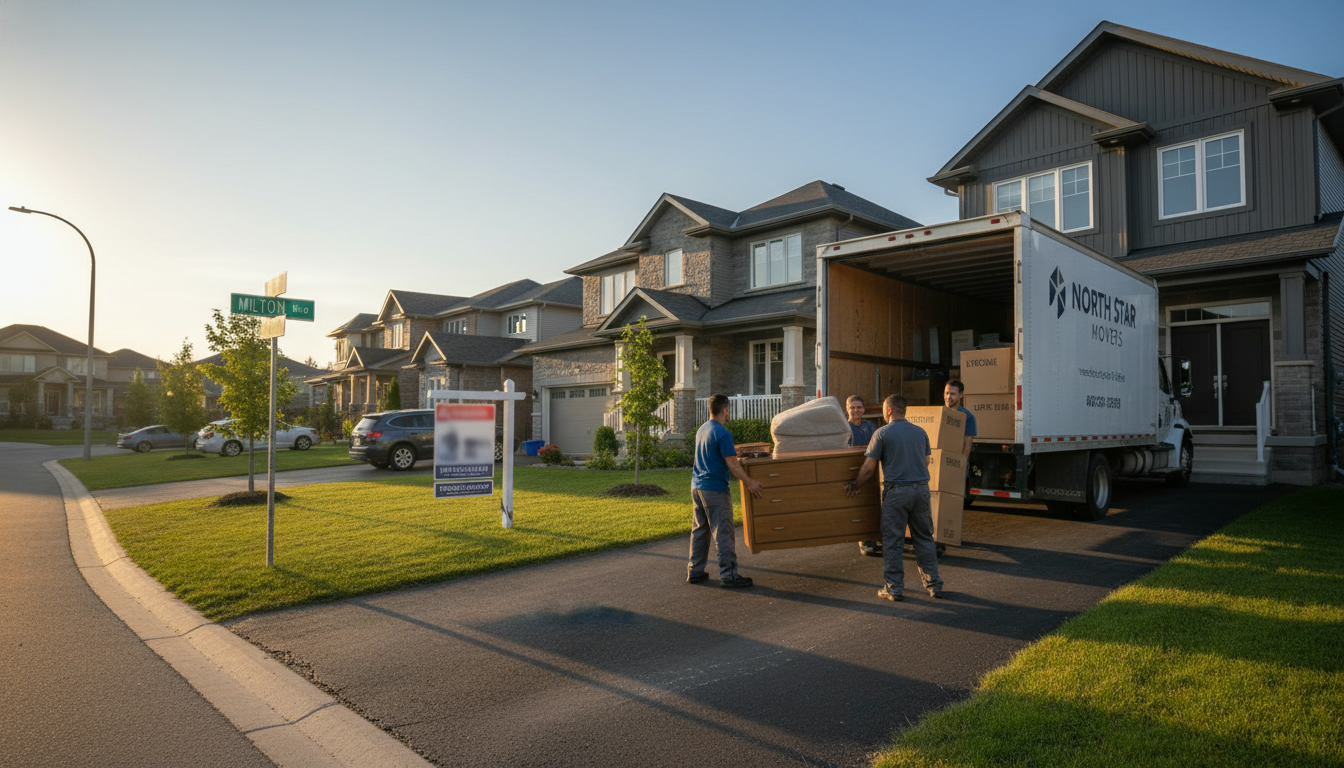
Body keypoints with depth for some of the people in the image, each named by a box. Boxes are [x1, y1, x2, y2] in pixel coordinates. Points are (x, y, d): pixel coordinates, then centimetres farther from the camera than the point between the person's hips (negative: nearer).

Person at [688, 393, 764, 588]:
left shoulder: (701, 429, 12)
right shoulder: (723, 433, -16)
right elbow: (732, 464, -18)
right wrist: (749, 482, -10)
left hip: (696, 487, 9)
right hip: (715, 489, -9)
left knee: (699, 531, 14)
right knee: (723, 534, -3)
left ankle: (694, 572, 19)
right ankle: (728, 575, 0)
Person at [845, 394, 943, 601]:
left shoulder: (883, 433, -5)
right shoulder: (920, 432, 10)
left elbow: (869, 467, -6)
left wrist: (855, 485, 8)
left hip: (896, 490, -5)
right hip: (921, 489, 5)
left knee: (893, 541, 3)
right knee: (924, 538, 14)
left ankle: (894, 587, 7)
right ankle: (933, 584, 18)